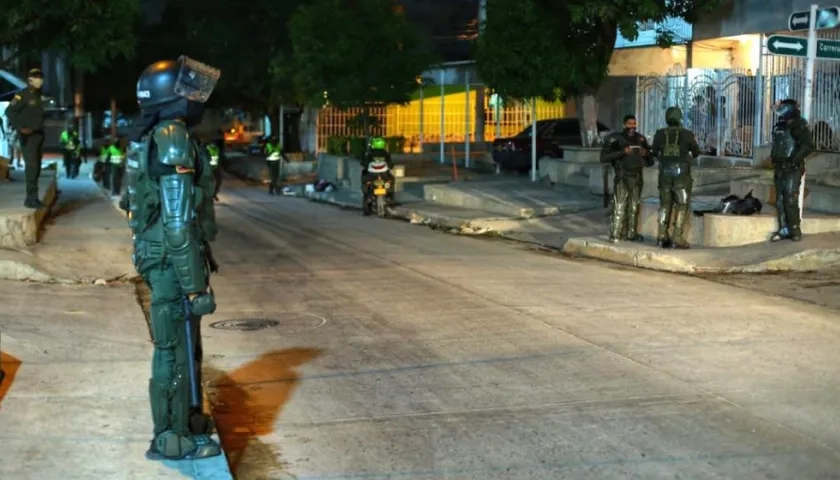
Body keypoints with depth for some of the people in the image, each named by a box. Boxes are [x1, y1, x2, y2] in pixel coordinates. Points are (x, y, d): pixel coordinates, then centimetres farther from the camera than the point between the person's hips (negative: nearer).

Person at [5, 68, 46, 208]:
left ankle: (32, 198, 16)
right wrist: (20, 128, -21)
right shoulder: (23, 95, -9)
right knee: (31, 165, -14)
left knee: (36, 167, 10)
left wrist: (41, 131, 10)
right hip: (28, 136, -8)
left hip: (38, 135, 8)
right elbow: (9, 111, -15)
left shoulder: (38, 96, 15)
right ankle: (31, 198, -14)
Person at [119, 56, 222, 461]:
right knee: (175, 347, 0)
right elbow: (178, 223, -23)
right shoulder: (173, 141, -19)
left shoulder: (154, 139, 13)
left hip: (161, 257, 10)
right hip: (173, 263, -10)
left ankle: (187, 419, 35)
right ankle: (172, 438, 10)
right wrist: (196, 284, -22)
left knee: (182, 342, 21)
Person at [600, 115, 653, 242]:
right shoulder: (616, 138, -4)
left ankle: (631, 233, 15)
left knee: (634, 207, 7)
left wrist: (646, 154, -6)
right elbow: (604, 157, -13)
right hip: (622, 178, -5)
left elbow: (650, 162, 16)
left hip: (637, 178, 5)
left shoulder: (640, 139, 10)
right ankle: (615, 235, -7)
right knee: (619, 207, -10)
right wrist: (622, 152, -20)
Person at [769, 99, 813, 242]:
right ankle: (784, 230, 13)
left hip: (792, 170, -8)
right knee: (780, 201, 7)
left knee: (790, 201, -10)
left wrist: (795, 159, -19)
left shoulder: (799, 126, -8)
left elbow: (808, 146, -16)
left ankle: (795, 230, -3)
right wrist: (774, 159, 13)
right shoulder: (779, 127, 14)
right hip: (779, 170, 8)